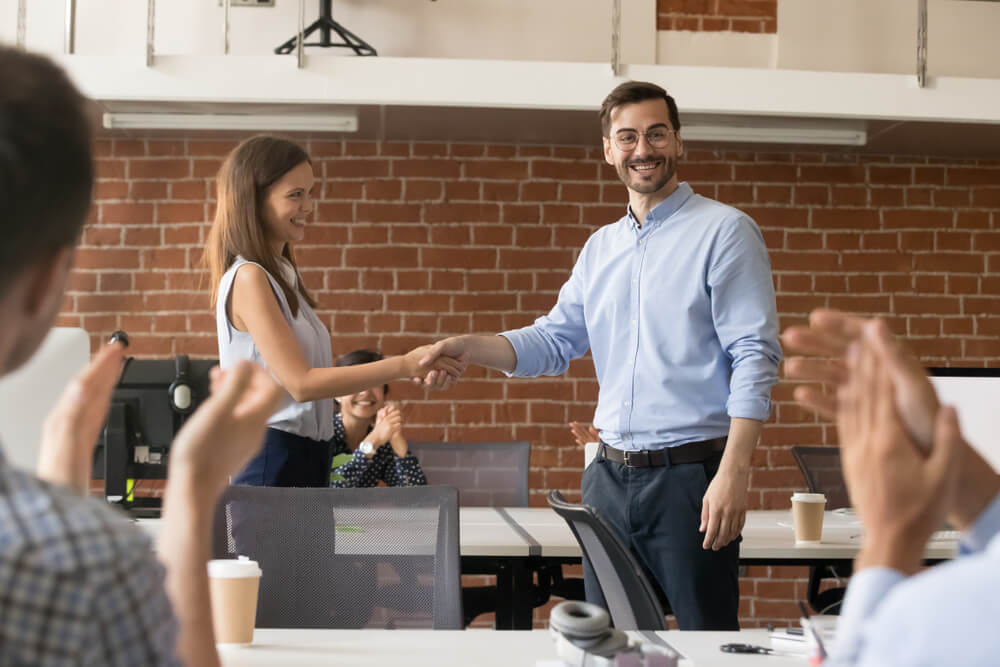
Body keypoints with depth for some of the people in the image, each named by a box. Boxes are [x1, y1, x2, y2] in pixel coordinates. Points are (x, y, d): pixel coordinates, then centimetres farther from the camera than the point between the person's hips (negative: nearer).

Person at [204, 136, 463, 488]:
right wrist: (403, 365, -19)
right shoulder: (249, 278, -14)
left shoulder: (281, 274, 14)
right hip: (273, 459, -9)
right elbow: (300, 383, -19)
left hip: (304, 456, 9)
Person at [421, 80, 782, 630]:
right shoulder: (600, 247, 15)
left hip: (689, 473, -6)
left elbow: (754, 356, -11)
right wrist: (467, 348, -2)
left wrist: (733, 474, -20)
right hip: (610, 475, 6)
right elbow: (554, 341, 16)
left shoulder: (723, 230, -4)